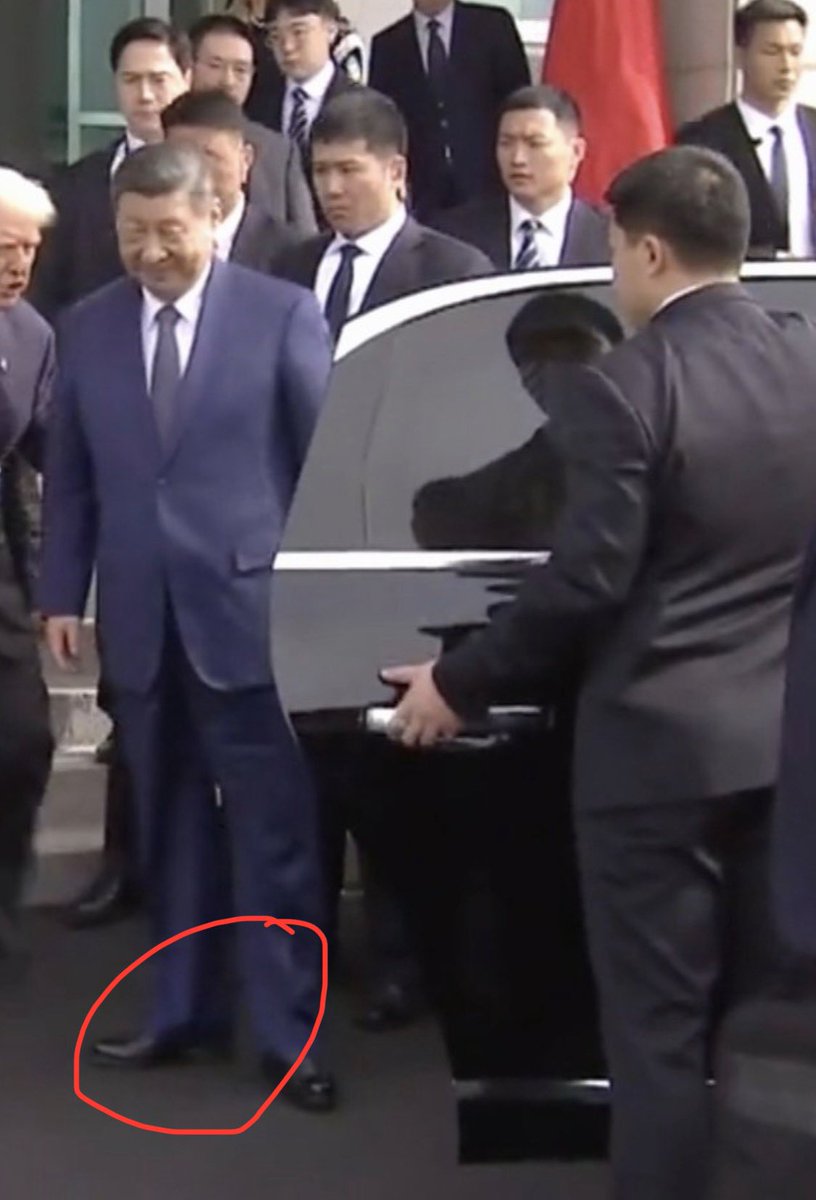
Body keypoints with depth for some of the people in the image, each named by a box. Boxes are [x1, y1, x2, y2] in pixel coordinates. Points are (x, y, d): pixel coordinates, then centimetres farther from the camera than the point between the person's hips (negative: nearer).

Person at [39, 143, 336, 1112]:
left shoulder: (282, 314, -2)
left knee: (271, 832, 0)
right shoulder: (88, 326, 9)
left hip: (249, 608, -4)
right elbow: (69, 475, 12)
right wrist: (62, 593, 7)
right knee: (169, 826, 13)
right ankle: (184, 1008, 25)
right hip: (140, 618, 4)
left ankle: (287, 1032, 9)